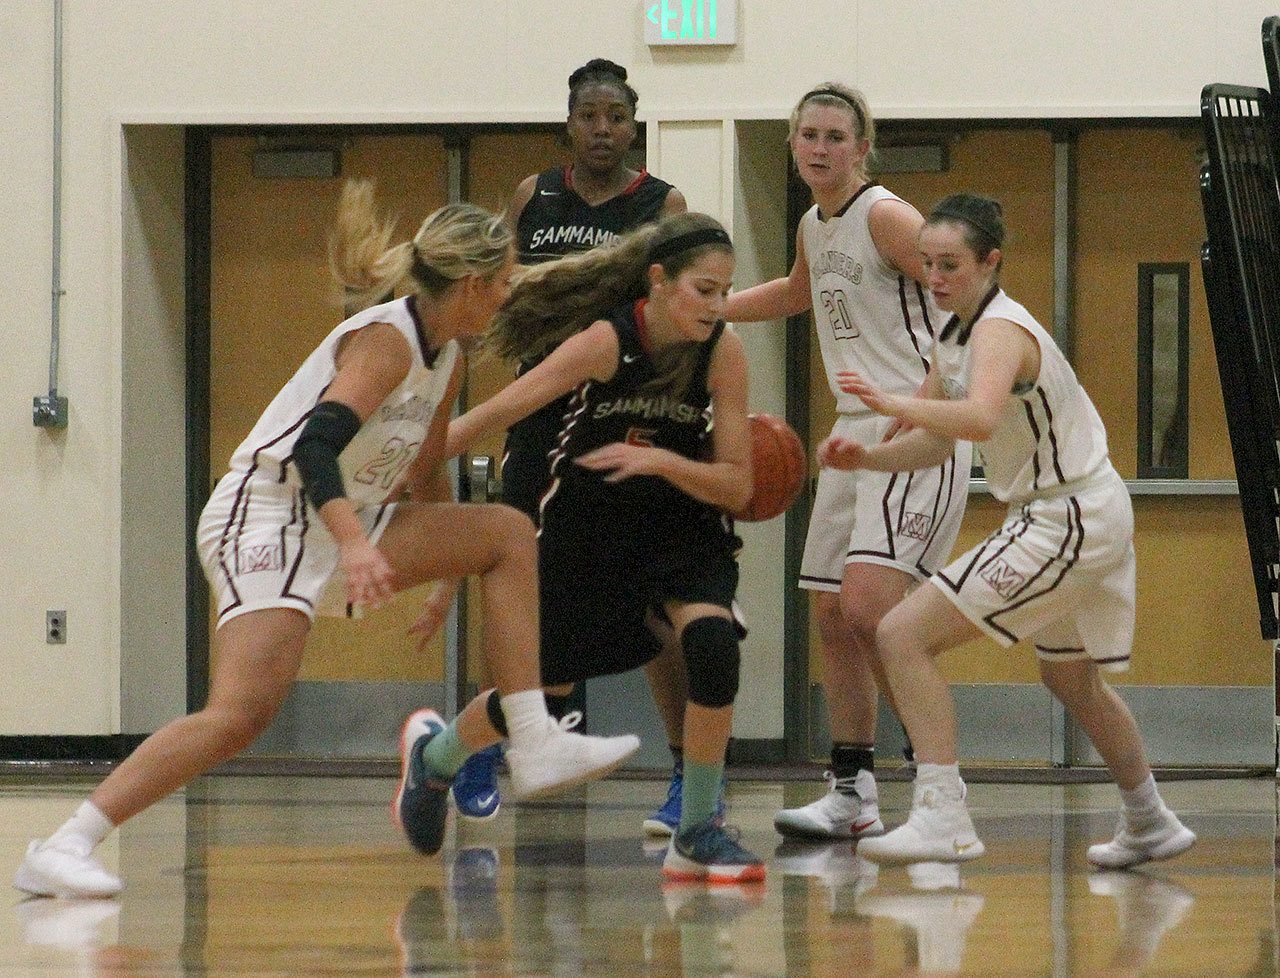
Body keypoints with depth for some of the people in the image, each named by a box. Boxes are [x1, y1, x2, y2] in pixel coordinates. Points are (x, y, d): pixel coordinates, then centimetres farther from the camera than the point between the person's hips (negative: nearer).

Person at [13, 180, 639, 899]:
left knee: (509, 533, 4)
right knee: (243, 713, -27)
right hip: (265, 519, -10)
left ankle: (533, 741, -1)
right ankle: (62, 849, -28)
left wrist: (446, 576, 37)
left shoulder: (446, 359, 13)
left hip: (342, 529, 10)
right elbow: (316, 443, -30)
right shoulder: (385, 338, -15)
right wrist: (356, 543, -43)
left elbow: (426, 478, 28)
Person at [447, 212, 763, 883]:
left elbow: (736, 487, -12)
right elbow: (496, 414, -16)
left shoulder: (722, 353, -15)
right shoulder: (607, 340, -23)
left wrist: (663, 461, -30)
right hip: (586, 532, -1)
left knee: (712, 644, -26)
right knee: (541, 683, 8)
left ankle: (696, 835, -13)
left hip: (683, 532, 1)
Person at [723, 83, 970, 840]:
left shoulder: (885, 217, -12)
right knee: (833, 611, 7)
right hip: (856, 432, 9)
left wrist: (924, 406, -24)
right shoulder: (814, 227, 16)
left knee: (869, 602, -21)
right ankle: (852, 795, 14)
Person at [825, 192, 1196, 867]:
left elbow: (981, 418, -40)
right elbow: (936, 441, 16)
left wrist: (894, 403, -51)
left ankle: (943, 817, -22)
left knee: (903, 636, -16)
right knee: (1068, 675, 31)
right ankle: (1149, 826, 48)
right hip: (1093, 518, 11)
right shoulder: (955, 337, 9)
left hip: (1067, 523, -11)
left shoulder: (1000, 331, -20)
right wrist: (866, 457, -2)